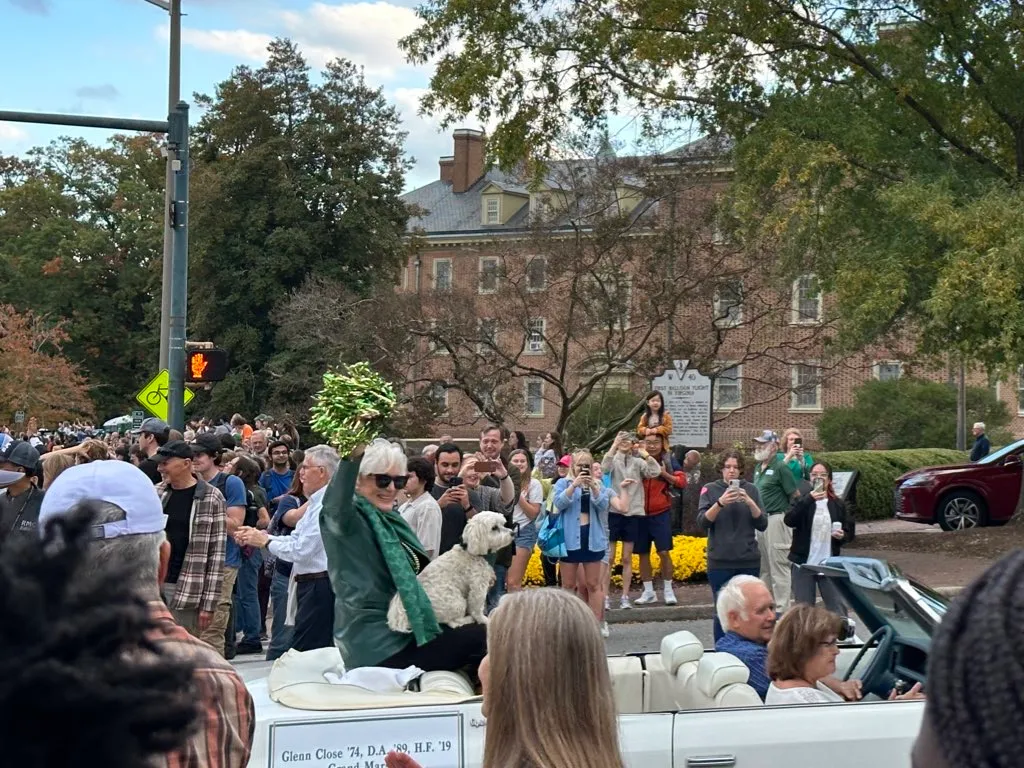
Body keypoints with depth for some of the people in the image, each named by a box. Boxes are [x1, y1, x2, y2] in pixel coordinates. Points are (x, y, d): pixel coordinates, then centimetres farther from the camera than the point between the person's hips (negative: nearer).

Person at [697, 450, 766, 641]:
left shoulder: (751, 489, 6)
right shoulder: (710, 489, 2)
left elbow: (762, 524, 1)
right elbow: (702, 523, -8)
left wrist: (750, 502, -15)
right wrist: (720, 503, -22)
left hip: (749, 561, 2)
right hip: (720, 562, -2)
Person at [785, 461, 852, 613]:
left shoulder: (837, 504, 6)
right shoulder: (802, 501, 2)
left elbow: (849, 531, 13)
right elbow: (789, 520, -17)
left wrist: (842, 535, -11)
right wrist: (808, 499, -27)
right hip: (803, 563, -1)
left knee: (837, 607, -1)